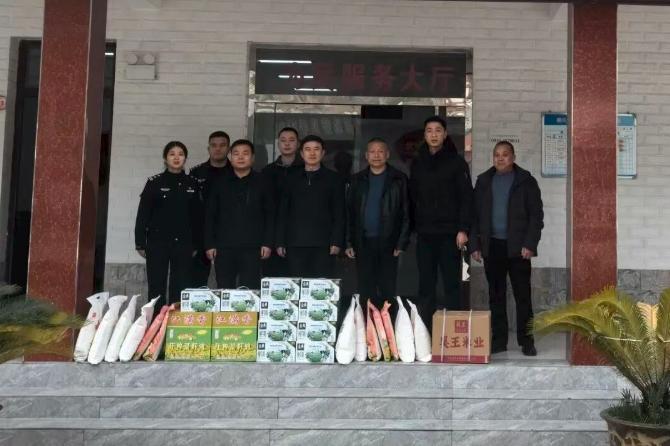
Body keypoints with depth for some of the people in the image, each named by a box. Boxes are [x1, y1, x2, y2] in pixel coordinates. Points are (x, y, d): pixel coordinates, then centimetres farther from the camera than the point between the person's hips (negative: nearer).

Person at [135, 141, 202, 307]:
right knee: (157, 287, 2)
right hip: (158, 242, -2)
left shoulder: (192, 184, 7)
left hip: (183, 243, 2)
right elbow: (142, 214, 0)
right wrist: (140, 243, -3)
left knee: (180, 288, 3)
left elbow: (197, 216, 8)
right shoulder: (154, 182, 1)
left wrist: (196, 244, 6)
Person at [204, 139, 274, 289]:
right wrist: (209, 244, 3)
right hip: (224, 248, 2)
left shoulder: (261, 183, 6)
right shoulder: (220, 184, 10)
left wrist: (267, 243, -2)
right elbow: (210, 216, 10)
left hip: (252, 248, -1)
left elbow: (269, 215, 5)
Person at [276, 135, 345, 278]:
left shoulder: (333, 179, 9)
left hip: (323, 245, -2)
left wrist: (336, 242, -6)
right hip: (295, 244, 2)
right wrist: (280, 242, 6)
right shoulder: (293, 179, 15)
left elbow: (339, 214, 3)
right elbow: (283, 212, 14)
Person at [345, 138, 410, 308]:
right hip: (363, 242, 2)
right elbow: (349, 212, 8)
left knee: (387, 290, 2)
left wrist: (401, 243, -8)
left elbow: (406, 213, -1)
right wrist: (349, 242, 1)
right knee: (365, 290, 7)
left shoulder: (399, 179, 3)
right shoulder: (357, 180, 11)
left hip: (388, 243, -2)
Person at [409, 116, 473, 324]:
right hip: (424, 234, 4)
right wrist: (410, 227, 7)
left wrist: (463, 229, -12)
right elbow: (412, 198, 14)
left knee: (451, 284, 0)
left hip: (449, 234, -3)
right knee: (425, 285, 6)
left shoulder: (456, 162, 1)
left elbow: (466, 197, -4)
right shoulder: (417, 163, 13)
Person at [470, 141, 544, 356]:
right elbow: (474, 214, 11)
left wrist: (530, 244, -10)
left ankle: (526, 341, 7)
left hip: (517, 247, -3)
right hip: (492, 247, 3)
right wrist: (475, 245, 3)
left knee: (523, 295, 0)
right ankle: (498, 340, 13)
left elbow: (536, 215, -1)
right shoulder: (483, 181, 12)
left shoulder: (526, 181, 3)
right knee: (496, 295, 6)